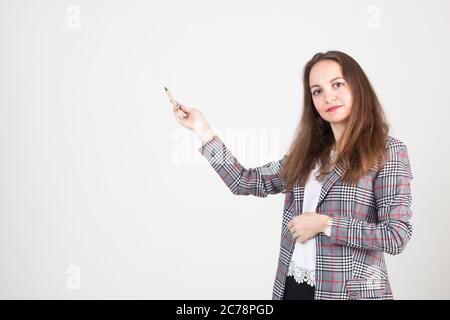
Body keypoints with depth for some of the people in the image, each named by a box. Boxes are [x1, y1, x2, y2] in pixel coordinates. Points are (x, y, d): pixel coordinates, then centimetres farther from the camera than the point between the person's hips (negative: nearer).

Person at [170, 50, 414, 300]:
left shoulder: (387, 150, -7)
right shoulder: (309, 152, 7)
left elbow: (397, 236, -15)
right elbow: (245, 182, 6)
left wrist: (324, 224, -15)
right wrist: (202, 129, 5)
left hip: (350, 292, -5)